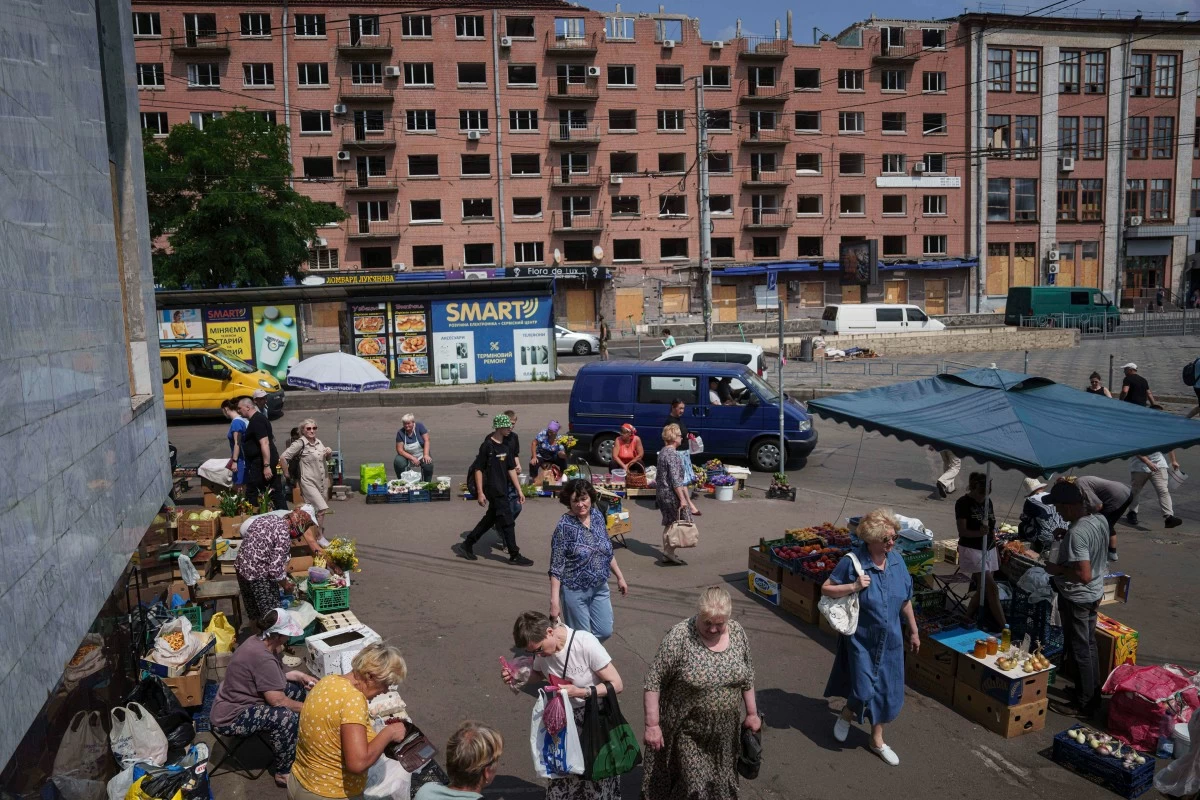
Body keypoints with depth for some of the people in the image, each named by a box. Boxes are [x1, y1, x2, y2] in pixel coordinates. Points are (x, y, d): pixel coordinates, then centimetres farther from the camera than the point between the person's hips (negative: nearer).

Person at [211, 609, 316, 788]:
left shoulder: (259, 642, -1)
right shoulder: (262, 657, -30)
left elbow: (270, 678, 18)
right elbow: (279, 702, -27)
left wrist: (297, 675, 6)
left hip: (238, 701, 11)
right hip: (229, 718, -11)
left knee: (297, 688, 8)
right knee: (287, 717, -29)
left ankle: (296, 744, 22)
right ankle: (284, 773, -12)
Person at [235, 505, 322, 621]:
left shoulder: (270, 517, 0)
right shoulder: (284, 535, -22)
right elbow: (275, 570, -23)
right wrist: (286, 584, -2)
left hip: (240, 565, 8)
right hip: (259, 574, -8)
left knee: (253, 610, 27)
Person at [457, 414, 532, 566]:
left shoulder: (507, 446, 8)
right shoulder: (487, 446, -14)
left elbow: (511, 469, 12)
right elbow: (478, 469, -12)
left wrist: (519, 490, 11)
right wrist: (480, 492, -15)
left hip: (503, 489, 8)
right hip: (492, 490, -8)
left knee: (491, 518, 16)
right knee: (507, 521, -4)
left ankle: (466, 545, 28)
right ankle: (514, 555, 6)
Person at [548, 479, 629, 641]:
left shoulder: (597, 515, -2)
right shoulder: (564, 526, -19)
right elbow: (556, 567, -17)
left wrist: (620, 577, 14)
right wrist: (554, 600, -21)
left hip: (600, 587, 6)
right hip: (575, 591, -6)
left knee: (605, 632, 14)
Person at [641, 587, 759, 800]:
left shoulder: (737, 632, -6)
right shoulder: (679, 637, -22)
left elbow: (747, 676, 9)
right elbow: (653, 682, -17)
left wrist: (752, 713, 12)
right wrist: (652, 725, -18)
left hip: (725, 730, 5)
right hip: (688, 732, -5)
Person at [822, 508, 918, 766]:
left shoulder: (896, 559, -4)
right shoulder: (852, 561, -19)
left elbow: (905, 600, 8)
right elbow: (826, 588, -11)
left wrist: (913, 631, 14)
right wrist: (854, 587, -25)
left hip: (891, 639, 5)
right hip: (861, 638, -4)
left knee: (887, 690, 13)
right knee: (864, 690, -3)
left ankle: (877, 740, 34)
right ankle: (847, 714, 33)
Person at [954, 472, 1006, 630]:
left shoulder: (987, 501, 8)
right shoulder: (963, 503, -13)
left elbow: (992, 529, 15)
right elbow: (962, 531, -16)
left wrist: (996, 552, 16)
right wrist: (979, 532, -34)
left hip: (988, 549, 7)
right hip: (972, 550, -7)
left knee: (984, 589, 8)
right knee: (992, 588, -11)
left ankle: (967, 619, 23)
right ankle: (1004, 627, -9)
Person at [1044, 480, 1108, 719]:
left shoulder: (1077, 533, -31)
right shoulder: (1100, 520, -4)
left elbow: (1084, 575, -33)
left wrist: (1057, 569, -19)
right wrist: (1068, 532, 4)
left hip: (1076, 598, -9)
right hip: (1095, 593, 9)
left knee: (1079, 650, 5)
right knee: (1089, 645, 22)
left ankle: (1084, 704, 18)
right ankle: (1093, 694, 37)